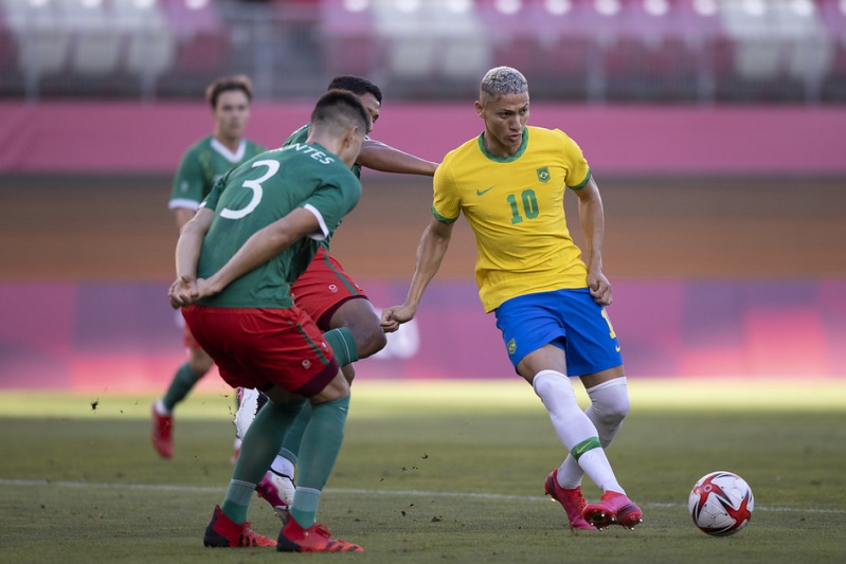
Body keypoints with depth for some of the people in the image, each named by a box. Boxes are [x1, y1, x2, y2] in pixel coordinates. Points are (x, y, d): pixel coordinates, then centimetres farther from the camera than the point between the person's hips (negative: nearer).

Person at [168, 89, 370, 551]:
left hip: (201, 312, 7)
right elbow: (282, 232, -11)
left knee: (285, 400, 26)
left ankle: (228, 522, 24)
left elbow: (194, 227, 13)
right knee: (333, 397, 13)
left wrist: (186, 279, -3)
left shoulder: (255, 164, 26)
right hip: (257, 307, -7)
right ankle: (300, 527, 3)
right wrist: (217, 283, -11)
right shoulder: (342, 180, 5)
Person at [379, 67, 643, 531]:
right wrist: (410, 305, 7)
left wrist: (595, 264, 6)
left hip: (573, 284, 3)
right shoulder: (456, 171, -8)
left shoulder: (557, 147, -4)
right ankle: (612, 493, -36)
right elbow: (438, 234, 9)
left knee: (614, 402, 0)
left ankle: (566, 482, 27)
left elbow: (589, 196, 16)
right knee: (554, 389, -29)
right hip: (513, 295, -3)